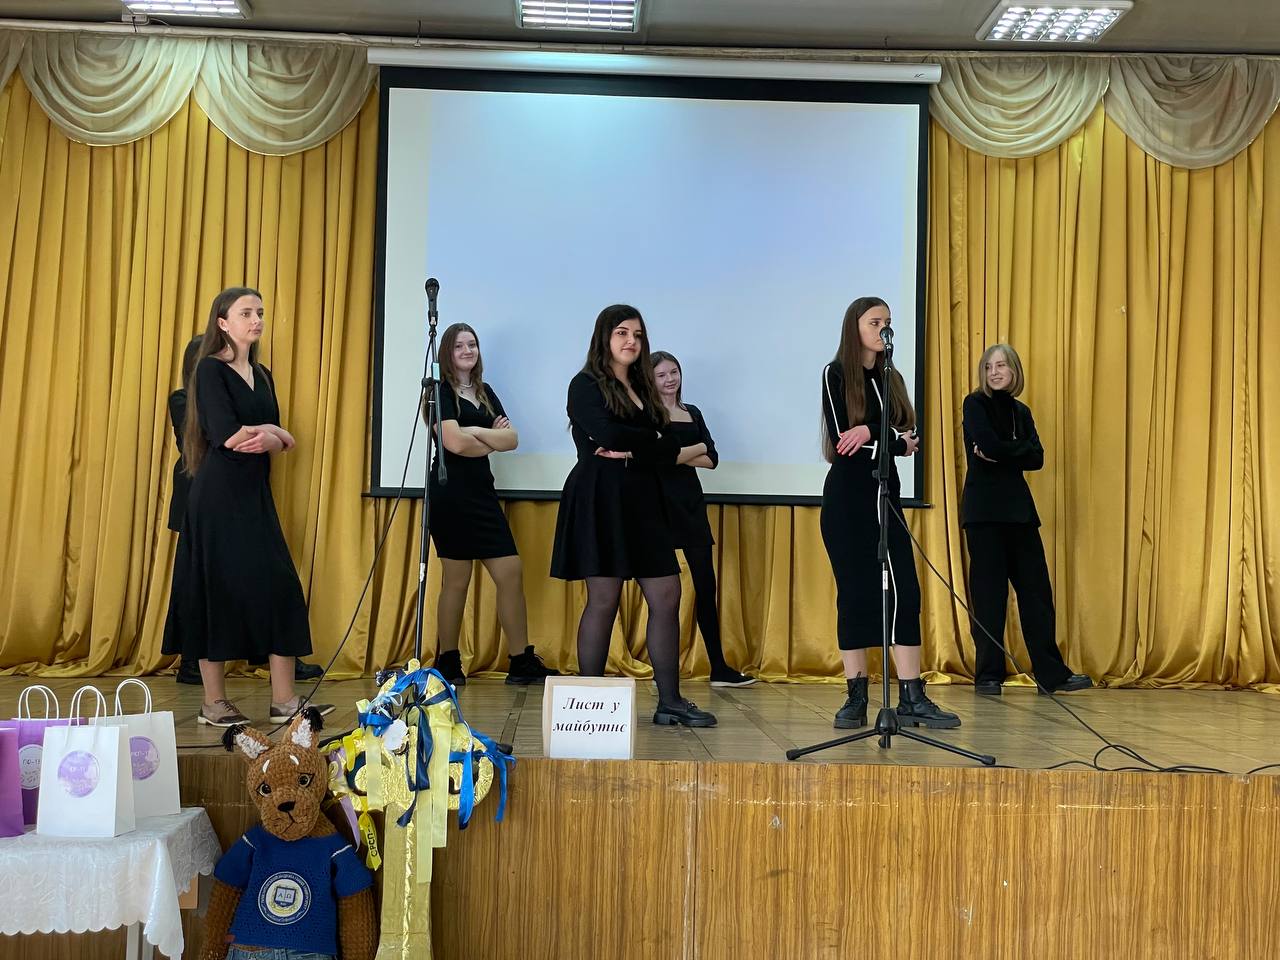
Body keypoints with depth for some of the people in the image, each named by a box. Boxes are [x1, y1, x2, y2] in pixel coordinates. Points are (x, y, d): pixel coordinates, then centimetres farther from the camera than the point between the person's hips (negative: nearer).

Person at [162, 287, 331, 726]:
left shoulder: (261, 375, 15)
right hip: (220, 493, -7)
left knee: (279, 587, 1)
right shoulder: (211, 369, -5)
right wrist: (272, 433, -4)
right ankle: (214, 702, 7)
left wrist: (266, 437, -14)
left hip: (255, 493, 7)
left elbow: (281, 441, 7)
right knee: (218, 588, -3)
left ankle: (284, 700, 3)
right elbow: (225, 435, -17)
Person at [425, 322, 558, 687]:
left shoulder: (485, 391, 16)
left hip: (482, 491, 7)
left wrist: (474, 431, -10)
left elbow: (511, 439, 5)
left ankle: (521, 663, 6)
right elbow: (454, 442, -17)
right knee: (456, 580, -2)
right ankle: (447, 664, 11)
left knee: (511, 575, 1)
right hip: (452, 492, -7)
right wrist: (492, 440, 0)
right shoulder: (440, 390, -3)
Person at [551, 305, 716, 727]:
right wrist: (655, 444, -5)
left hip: (643, 501, 7)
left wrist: (629, 451, -11)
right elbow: (607, 434, -17)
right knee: (603, 600, -6)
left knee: (667, 597, 1)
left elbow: (666, 448, 6)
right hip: (600, 499, -7)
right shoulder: (586, 385, 1)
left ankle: (669, 701, 6)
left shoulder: (644, 389, 20)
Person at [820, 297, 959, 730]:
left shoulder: (891, 378, 14)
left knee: (904, 590, -4)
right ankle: (855, 698, 5)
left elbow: (909, 436, 3)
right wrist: (895, 442, -6)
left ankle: (912, 698, -3)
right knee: (854, 592, -3)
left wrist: (870, 432, -13)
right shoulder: (836, 374, 0)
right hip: (846, 496, -5)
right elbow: (842, 438, -10)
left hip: (886, 493, 5)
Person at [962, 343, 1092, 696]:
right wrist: (1020, 451, -3)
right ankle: (988, 674, 4)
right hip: (984, 508, -5)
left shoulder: (1021, 411, 15)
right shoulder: (975, 404, 0)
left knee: (1036, 588, 3)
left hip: (1018, 507, 5)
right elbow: (990, 445, -16)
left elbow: (1037, 458, 2)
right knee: (988, 591, -4)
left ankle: (1051, 673, 8)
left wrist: (1001, 454, -9)